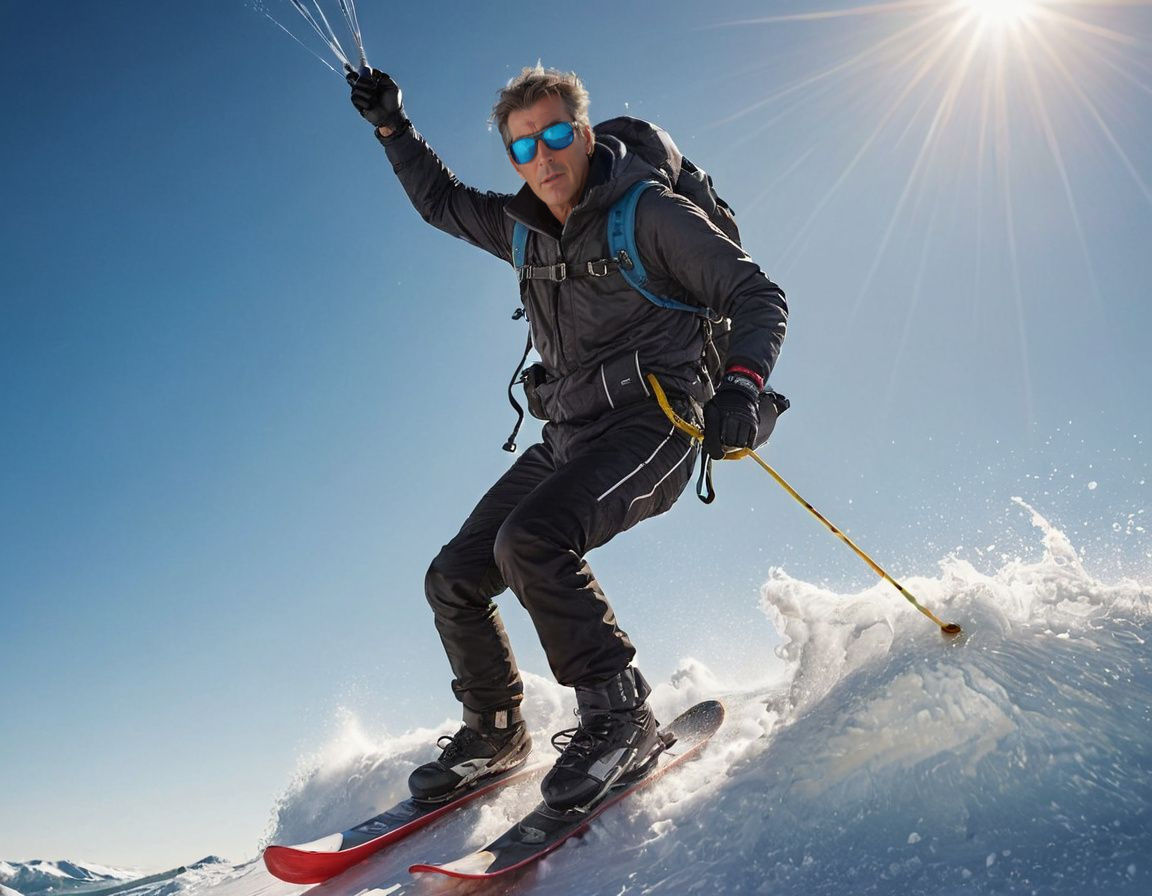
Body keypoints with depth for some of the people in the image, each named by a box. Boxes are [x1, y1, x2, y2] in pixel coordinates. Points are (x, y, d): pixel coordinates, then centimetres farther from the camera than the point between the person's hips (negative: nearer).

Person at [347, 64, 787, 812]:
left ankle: (620, 714, -17)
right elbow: (442, 201, 31)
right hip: (566, 436, 7)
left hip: (652, 422, -7)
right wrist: (392, 126, 24)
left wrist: (740, 387, -26)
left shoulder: (652, 213, -7)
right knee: (454, 579, 3)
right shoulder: (526, 230, 12)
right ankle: (496, 733, 22)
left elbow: (759, 298, -10)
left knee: (530, 540, -32)